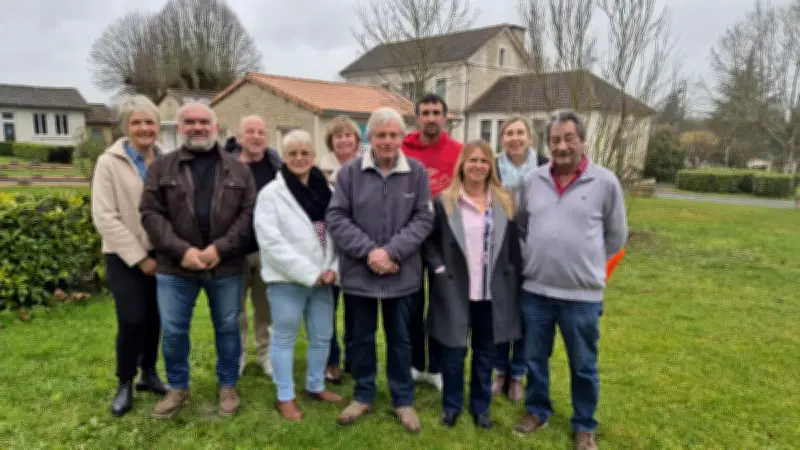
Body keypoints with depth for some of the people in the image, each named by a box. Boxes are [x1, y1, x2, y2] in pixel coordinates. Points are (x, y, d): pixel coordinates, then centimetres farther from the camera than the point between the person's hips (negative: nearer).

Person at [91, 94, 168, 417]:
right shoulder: (109, 162, -7)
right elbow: (104, 217, -11)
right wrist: (139, 257, -12)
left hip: (159, 253, 3)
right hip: (124, 257, -3)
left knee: (155, 318, 9)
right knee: (132, 320, -7)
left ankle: (148, 373, 31)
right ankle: (125, 384, 15)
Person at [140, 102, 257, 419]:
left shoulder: (238, 170, 5)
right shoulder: (162, 168, 4)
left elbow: (248, 214, -3)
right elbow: (151, 214, -3)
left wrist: (220, 248, -15)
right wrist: (181, 250, -15)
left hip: (226, 265, 0)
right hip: (176, 266, 0)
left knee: (227, 328, 11)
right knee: (173, 331, 9)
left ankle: (227, 387, 29)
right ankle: (178, 389, 30)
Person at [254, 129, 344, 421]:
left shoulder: (327, 191, 5)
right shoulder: (271, 193, -8)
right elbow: (271, 240, -16)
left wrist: (333, 268, -8)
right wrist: (308, 272, -17)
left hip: (322, 278, 5)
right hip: (287, 279, -4)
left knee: (322, 336, 15)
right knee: (285, 339, 8)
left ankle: (315, 386, 35)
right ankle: (285, 397, 23)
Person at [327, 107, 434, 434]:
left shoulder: (417, 172, -3)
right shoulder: (350, 171, -4)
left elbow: (423, 219, -5)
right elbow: (336, 217, -7)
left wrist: (391, 251, -17)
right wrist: (369, 250, -17)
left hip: (401, 274, 0)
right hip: (358, 272, 0)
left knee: (400, 339, 15)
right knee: (362, 338, 16)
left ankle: (403, 400, 32)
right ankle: (363, 395, 36)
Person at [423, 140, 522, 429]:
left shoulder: (505, 203, 4)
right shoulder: (444, 201, -3)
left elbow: (514, 247, 6)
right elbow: (430, 241, 1)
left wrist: (513, 282, 1)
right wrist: (439, 269, -10)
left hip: (493, 293, 2)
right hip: (455, 291, -2)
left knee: (486, 353, 14)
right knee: (453, 352, 9)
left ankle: (481, 406, 33)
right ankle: (451, 405, 29)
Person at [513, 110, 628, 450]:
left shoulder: (605, 182, -6)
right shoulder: (531, 180, 0)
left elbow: (616, 235, 5)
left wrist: (588, 264, 8)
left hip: (583, 294, -2)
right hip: (534, 290, 3)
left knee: (583, 366, 13)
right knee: (535, 359, 17)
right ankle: (537, 410, 39)